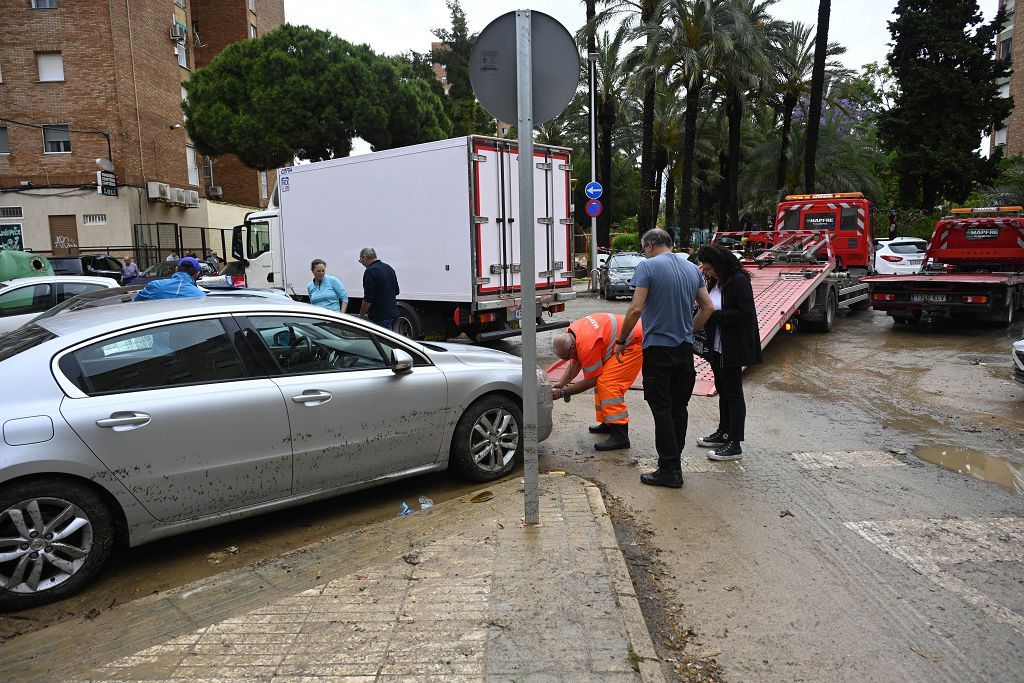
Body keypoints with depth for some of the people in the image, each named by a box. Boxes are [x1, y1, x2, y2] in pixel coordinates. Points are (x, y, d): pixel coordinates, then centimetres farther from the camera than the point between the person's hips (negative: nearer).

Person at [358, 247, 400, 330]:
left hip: (379, 317, -9)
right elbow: (396, 292, 21)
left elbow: (368, 299, -18)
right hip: (393, 313, 9)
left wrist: (361, 315, -6)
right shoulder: (389, 268, 13)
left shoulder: (370, 271, -15)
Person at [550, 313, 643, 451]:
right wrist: (560, 383, 0)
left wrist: (562, 393, -14)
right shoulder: (570, 334, -2)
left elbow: (590, 381, -18)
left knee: (607, 383, -19)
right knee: (601, 379, 13)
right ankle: (608, 423, 24)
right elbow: (575, 363, 11)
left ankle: (620, 435, -20)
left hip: (635, 343, -11)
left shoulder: (587, 346, -30)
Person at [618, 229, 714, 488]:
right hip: (685, 349, 6)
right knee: (679, 408, 13)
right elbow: (707, 307, 10)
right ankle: (673, 462, 23)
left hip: (658, 347, -6)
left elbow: (636, 309, -17)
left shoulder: (647, 266, -8)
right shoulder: (692, 268, 10)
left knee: (661, 409, -2)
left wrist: (621, 341, -7)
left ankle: (670, 469, -1)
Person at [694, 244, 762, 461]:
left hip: (732, 349, -9)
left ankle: (735, 444, 7)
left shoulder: (739, 281, -17)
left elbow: (746, 314, -23)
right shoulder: (715, 281, 9)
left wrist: (714, 316, -21)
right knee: (722, 390, 19)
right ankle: (723, 433, 33)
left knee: (733, 393, -1)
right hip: (717, 347, 9)